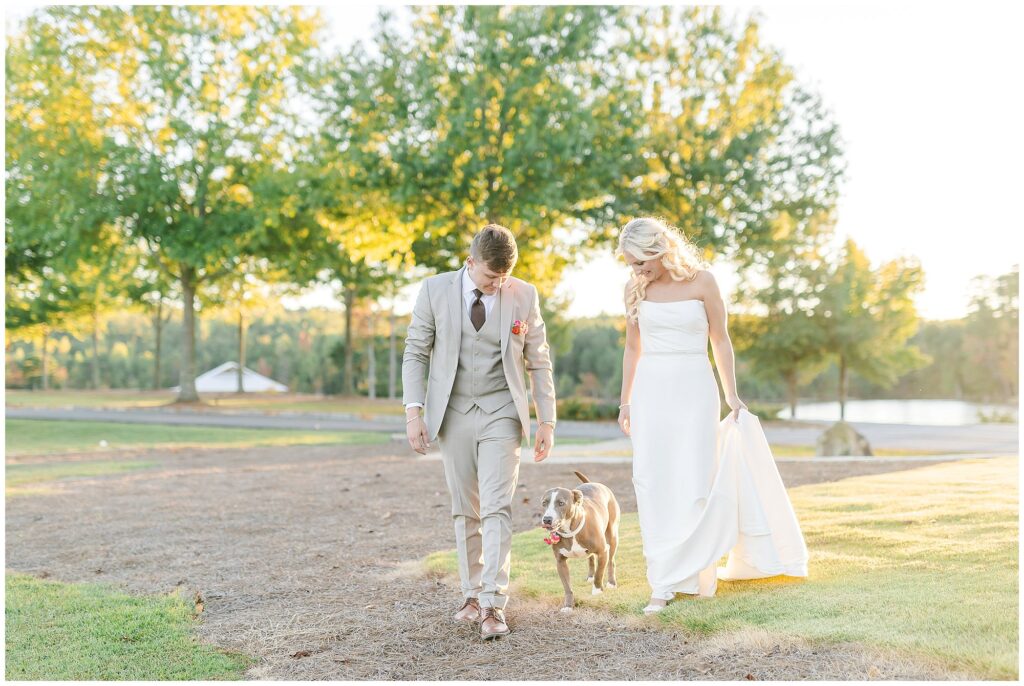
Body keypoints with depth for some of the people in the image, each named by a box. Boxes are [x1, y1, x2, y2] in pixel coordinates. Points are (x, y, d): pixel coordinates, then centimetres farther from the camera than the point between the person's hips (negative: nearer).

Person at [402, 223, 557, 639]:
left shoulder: (524, 295, -2)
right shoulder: (435, 290, -3)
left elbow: (539, 361, 4)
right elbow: (416, 352, 2)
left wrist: (547, 421, 2)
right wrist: (413, 411, -7)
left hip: (501, 413, -1)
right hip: (454, 414, 1)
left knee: (496, 508, -10)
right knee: (465, 511, 9)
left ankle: (493, 605, -7)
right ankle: (472, 593, 22)